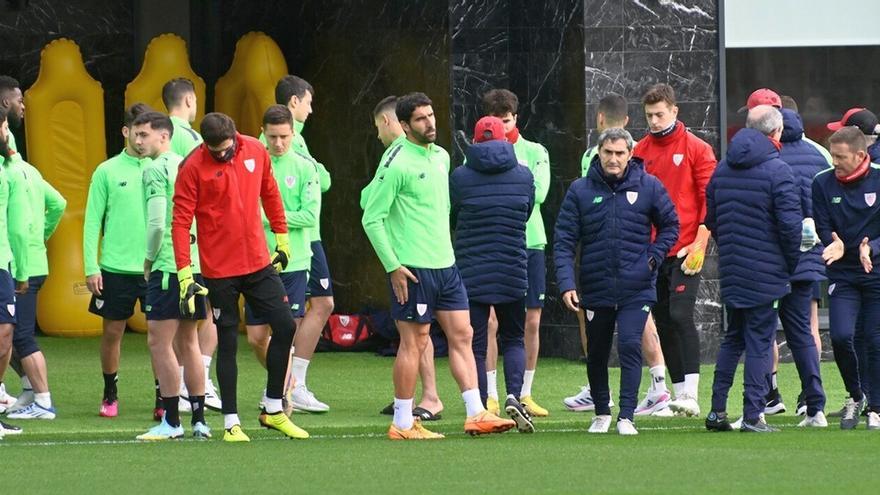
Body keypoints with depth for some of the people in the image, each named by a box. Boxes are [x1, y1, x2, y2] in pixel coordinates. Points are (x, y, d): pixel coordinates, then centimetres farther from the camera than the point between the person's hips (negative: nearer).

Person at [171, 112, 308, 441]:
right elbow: (180, 222, -12)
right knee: (227, 342, 0)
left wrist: (282, 237, 15)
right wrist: (185, 274, -17)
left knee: (285, 328, 1)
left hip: (259, 263, 4)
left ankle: (273, 411, 15)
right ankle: (231, 423, 8)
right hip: (220, 271, -4)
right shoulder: (193, 168, -11)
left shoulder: (256, 152, 2)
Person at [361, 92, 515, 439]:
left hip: (445, 264, 8)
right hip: (412, 268, -8)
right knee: (414, 342, -3)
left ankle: (476, 414, 5)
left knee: (462, 335, 5)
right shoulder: (397, 164, -13)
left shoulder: (441, 157, 11)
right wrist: (392, 266, -15)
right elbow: (371, 218, -13)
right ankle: (402, 424, 4)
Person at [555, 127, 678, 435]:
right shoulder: (580, 190, -2)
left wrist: (653, 257, -3)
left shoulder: (649, 187, -1)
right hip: (595, 289, 2)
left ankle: (627, 417, -12)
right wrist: (566, 283, -14)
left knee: (630, 346, -15)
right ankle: (601, 413, 30)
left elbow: (670, 225, 12)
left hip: (636, 290, -2)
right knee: (596, 353, 12)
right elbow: (564, 241, -3)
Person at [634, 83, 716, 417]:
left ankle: (691, 394, -18)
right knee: (663, 322, 6)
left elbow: (710, 198, -3)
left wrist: (700, 243, -11)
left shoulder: (696, 149, -1)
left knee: (681, 316, -15)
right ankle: (679, 390, 12)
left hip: (685, 250, -5)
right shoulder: (640, 152, 10)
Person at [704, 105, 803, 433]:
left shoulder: (722, 169, 9)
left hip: (731, 271, 6)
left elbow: (710, 219, 13)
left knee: (733, 338, 17)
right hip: (767, 275, -6)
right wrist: (791, 263, -2)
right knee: (759, 343, -1)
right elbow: (790, 222, -16)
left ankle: (717, 411, 13)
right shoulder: (777, 170, -12)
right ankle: (752, 416, -2)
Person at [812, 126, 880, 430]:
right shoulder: (823, 184, 0)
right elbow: (822, 227, 0)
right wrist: (834, 244, -23)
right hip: (842, 275, 1)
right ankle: (855, 395, 10)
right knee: (841, 335, -14)